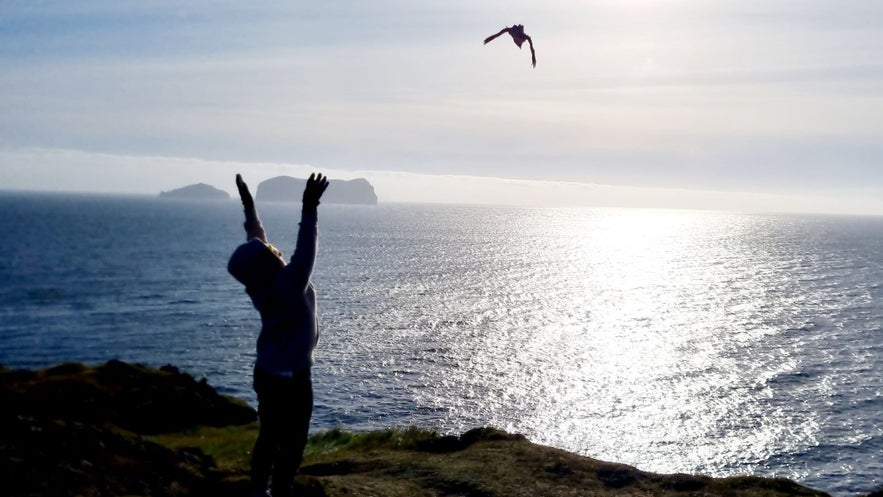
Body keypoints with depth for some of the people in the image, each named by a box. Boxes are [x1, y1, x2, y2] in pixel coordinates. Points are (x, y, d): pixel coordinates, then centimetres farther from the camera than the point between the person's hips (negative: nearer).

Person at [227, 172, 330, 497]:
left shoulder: (259, 285, -6)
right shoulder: (288, 286, -27)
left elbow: (256, 240, 6)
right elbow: (305, 252, -36)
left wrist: (249, 206, 14)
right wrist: (310, 209, -40)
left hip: (267, 373, 8)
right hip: (291, 379, -8)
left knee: (268, 437, 19)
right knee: (291, 444, 2)